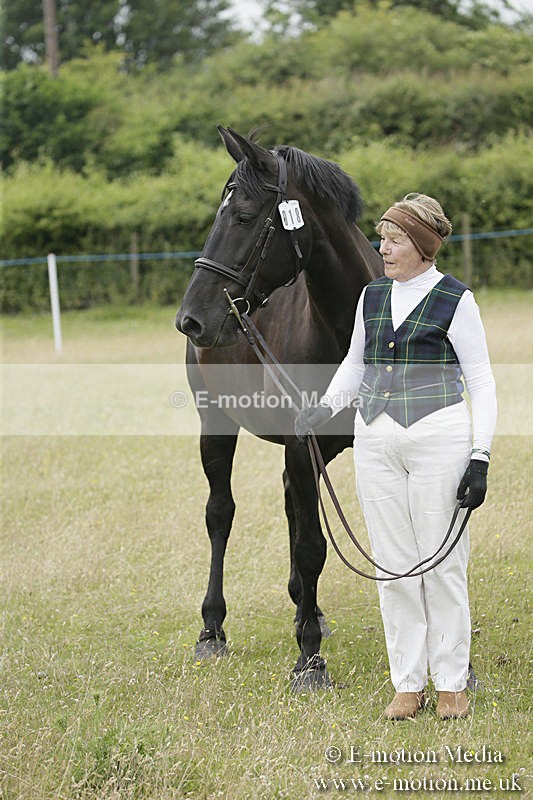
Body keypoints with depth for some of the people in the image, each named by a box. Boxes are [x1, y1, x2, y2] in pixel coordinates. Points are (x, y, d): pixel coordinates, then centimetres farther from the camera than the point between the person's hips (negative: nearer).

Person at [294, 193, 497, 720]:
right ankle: (408, 683, 14)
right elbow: (354, 364, 21)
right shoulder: (371, 296, 10)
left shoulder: (455, 301, -5)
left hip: (438, 438, -5)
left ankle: (452, 683, 12)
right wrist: (325, 407, 3)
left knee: (442, 563, 1)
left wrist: (480, 457, -11)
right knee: (393, 565, 7)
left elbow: (481, 382, -4)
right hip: (376, 441, 5)